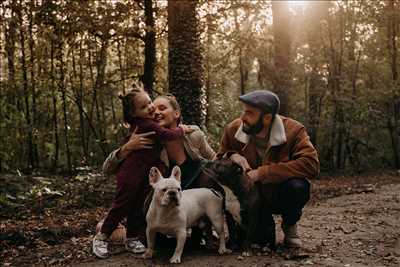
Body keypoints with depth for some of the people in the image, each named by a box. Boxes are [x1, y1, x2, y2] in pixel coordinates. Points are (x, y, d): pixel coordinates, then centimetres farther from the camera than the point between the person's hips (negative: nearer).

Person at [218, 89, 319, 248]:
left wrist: (263, 172, -37)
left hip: (281, 196, -2)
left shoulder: (293, 130, -19)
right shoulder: (233, 130, -11)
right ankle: (264, 227, 6)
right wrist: (231, 156, -25)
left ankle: (289, 226, 2)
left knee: (297, 186, -34)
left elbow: (311, 164, -32)